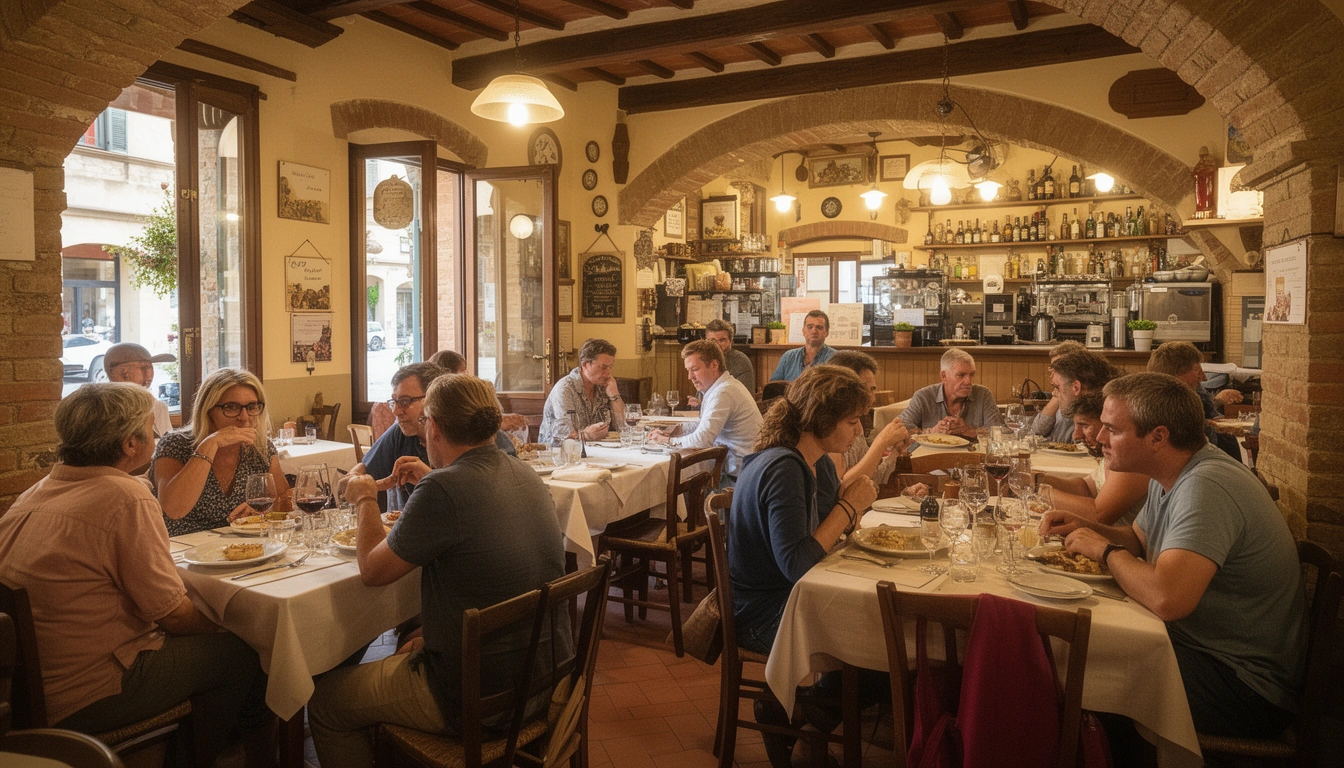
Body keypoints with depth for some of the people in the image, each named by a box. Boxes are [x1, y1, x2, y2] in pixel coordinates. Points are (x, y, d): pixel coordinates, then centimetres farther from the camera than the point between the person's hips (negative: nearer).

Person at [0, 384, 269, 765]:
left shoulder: (34, 494, 6)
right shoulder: (126, 498, -23)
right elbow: (173, 614, -20)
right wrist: (219, 628, 0)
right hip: (84, 700, -9)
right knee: (240, 650, 3)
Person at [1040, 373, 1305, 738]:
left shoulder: (1205, 488, -26)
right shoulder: (1168, 477, 5)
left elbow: (1166, 598, -38)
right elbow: (1139, 540, 21)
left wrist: (1106, 550, -19)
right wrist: (1086, 528, 1)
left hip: (1244, 686, -9)